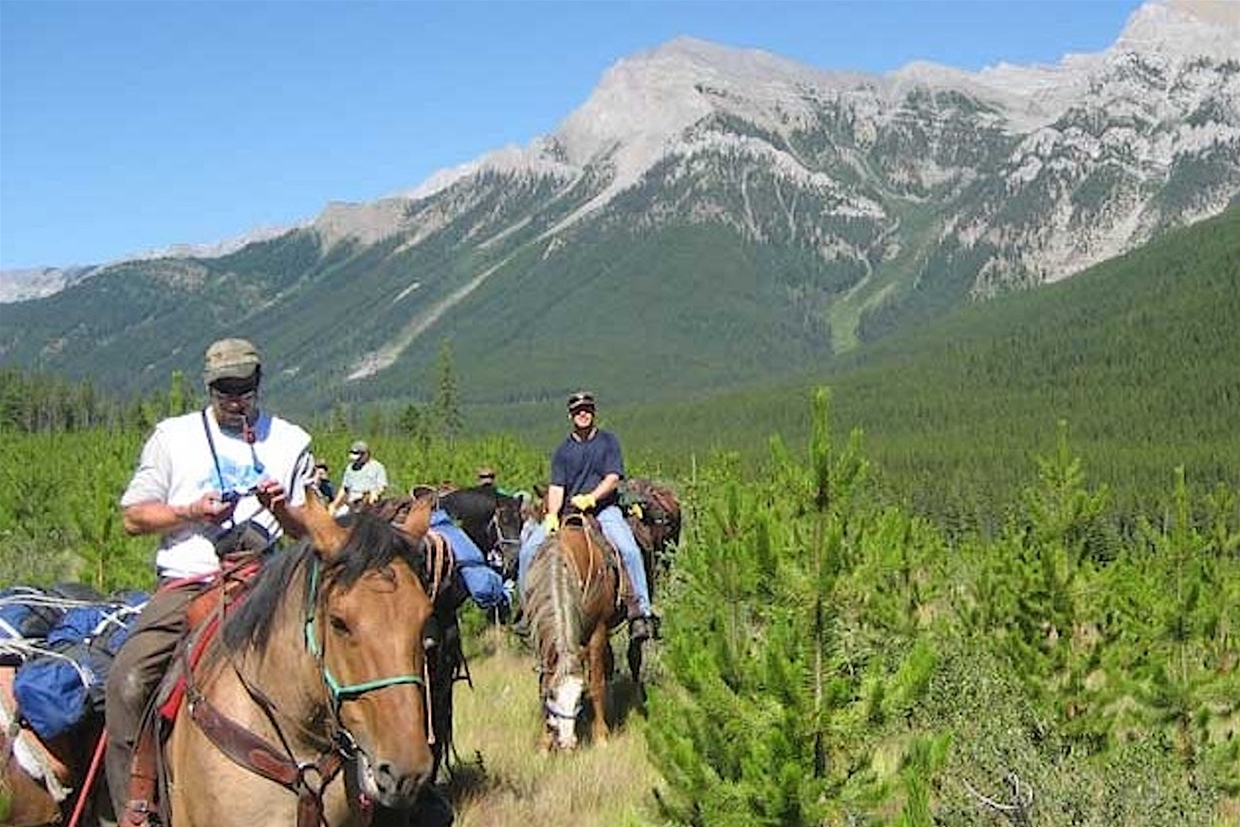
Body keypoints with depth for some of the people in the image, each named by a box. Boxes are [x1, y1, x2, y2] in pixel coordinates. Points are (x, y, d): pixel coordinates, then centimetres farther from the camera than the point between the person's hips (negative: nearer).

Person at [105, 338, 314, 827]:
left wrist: (283, 510, -8)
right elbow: (133, 517, 11)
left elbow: (311, 531, 14)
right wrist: (191, 512, -7)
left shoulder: (291, 442, 14)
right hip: (187, 583, 0)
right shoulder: (172, 436, 13)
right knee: (127, 679, -22)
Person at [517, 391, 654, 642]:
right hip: (567, 511, 2)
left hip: (604, 508, -2)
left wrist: (591, 497, -20)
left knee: (630, 550, -27)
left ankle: (640, 611, -20)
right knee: (529, 549, -14)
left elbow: (613, 478, -3)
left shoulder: (608, 441, 7)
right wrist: (552, 514, -16)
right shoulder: (563, 450, 10)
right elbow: (556, 486, 2)